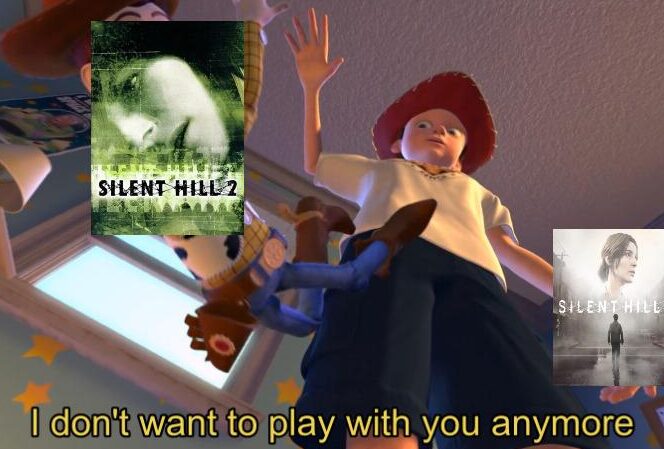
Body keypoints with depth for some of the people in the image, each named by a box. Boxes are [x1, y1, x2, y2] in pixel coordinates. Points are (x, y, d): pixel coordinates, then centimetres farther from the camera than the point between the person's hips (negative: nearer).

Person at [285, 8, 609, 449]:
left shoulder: (478, 193, 44)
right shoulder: (379, 171, 44)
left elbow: (511, 251, 30)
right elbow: (314, 162, 51)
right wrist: (312, 87, 44)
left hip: (471, 273, 2)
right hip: (388, 250, -1)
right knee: (377, 403, -35)